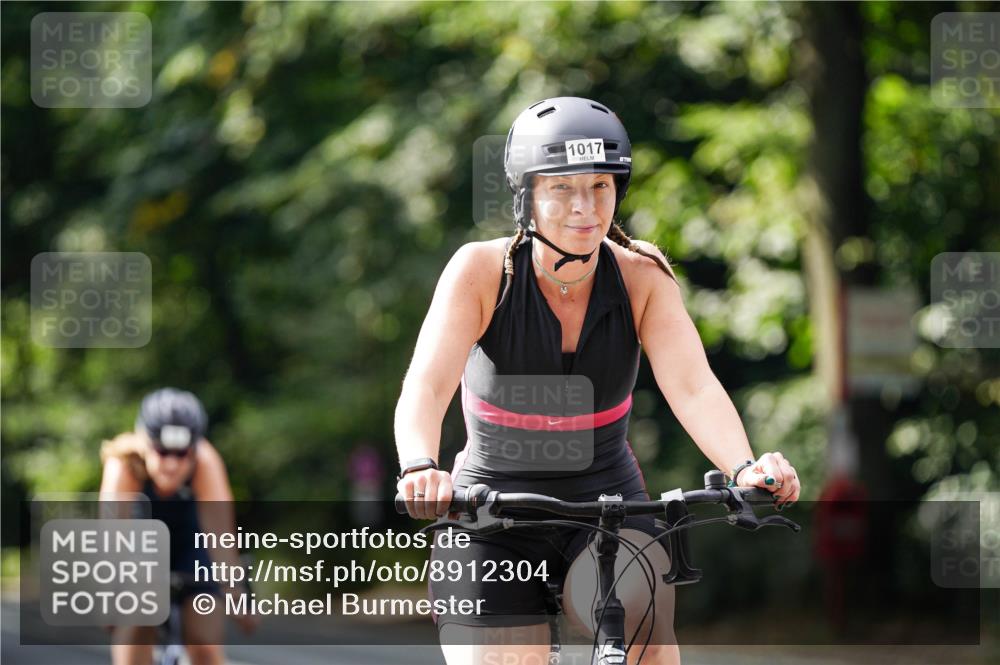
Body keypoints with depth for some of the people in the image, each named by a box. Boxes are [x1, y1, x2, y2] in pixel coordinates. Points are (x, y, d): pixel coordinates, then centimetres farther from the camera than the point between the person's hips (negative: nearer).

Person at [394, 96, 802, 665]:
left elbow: (694, 389, -22)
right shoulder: (482, 271, -15)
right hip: (495, 516, -1)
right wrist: (420, 469, -50)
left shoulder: (642, 278, -10)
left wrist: (746, 468, -43)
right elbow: (425, 387, -28)